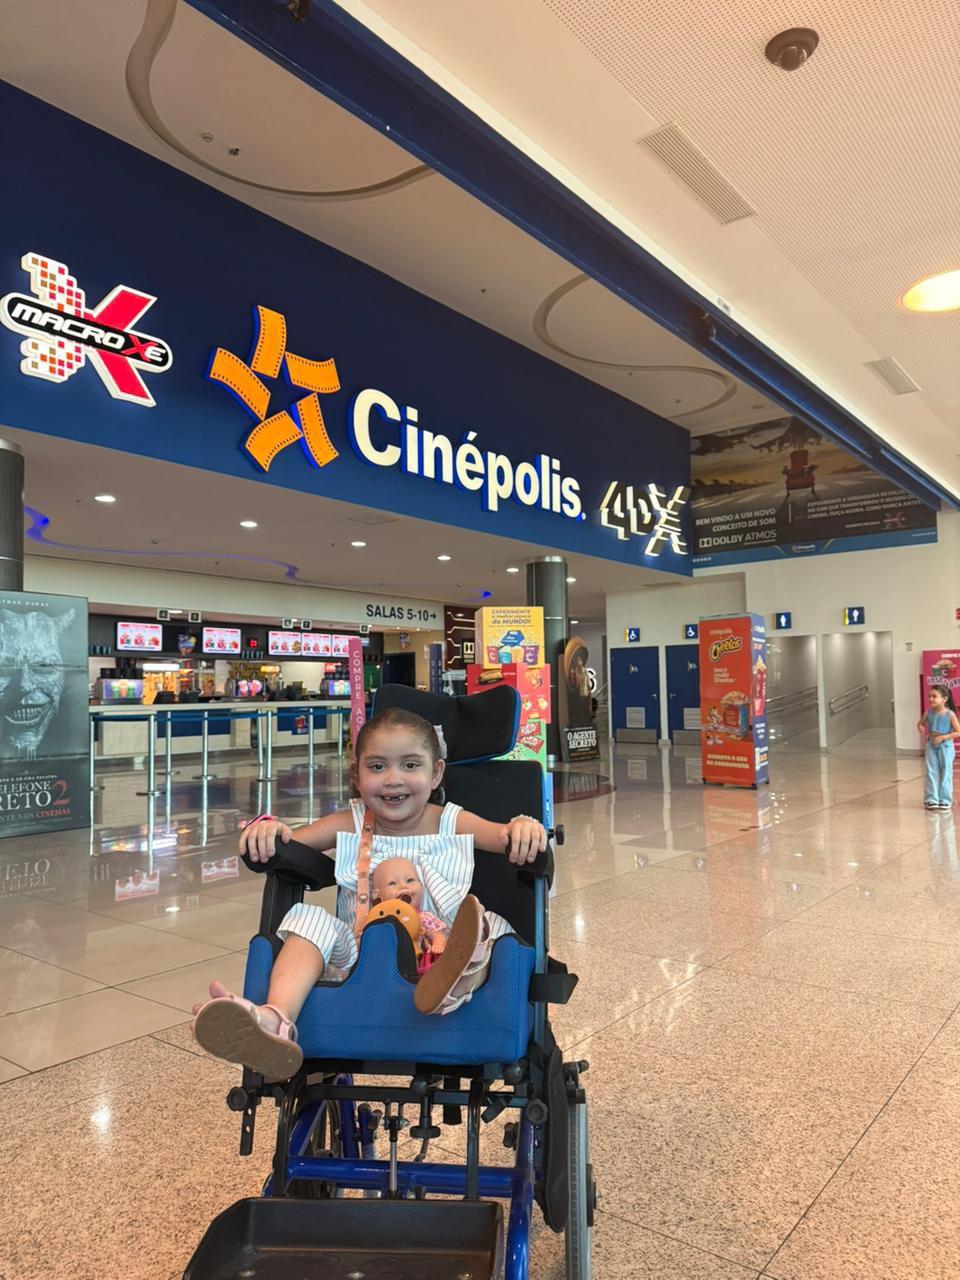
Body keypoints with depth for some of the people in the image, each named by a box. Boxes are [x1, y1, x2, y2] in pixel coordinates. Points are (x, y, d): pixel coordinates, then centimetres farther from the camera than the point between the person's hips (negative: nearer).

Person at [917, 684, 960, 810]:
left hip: (945, 746, -3)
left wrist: (943, 737, -20)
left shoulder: (950, 714, -12)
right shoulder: (929, 713, -1)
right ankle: (932, 799, 9)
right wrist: (924, 733, -4)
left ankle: (945, 800, 13)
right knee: (931, 772, 4)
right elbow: (920, 724, 16)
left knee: (946, 773, 5)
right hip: (931, 746, 3)